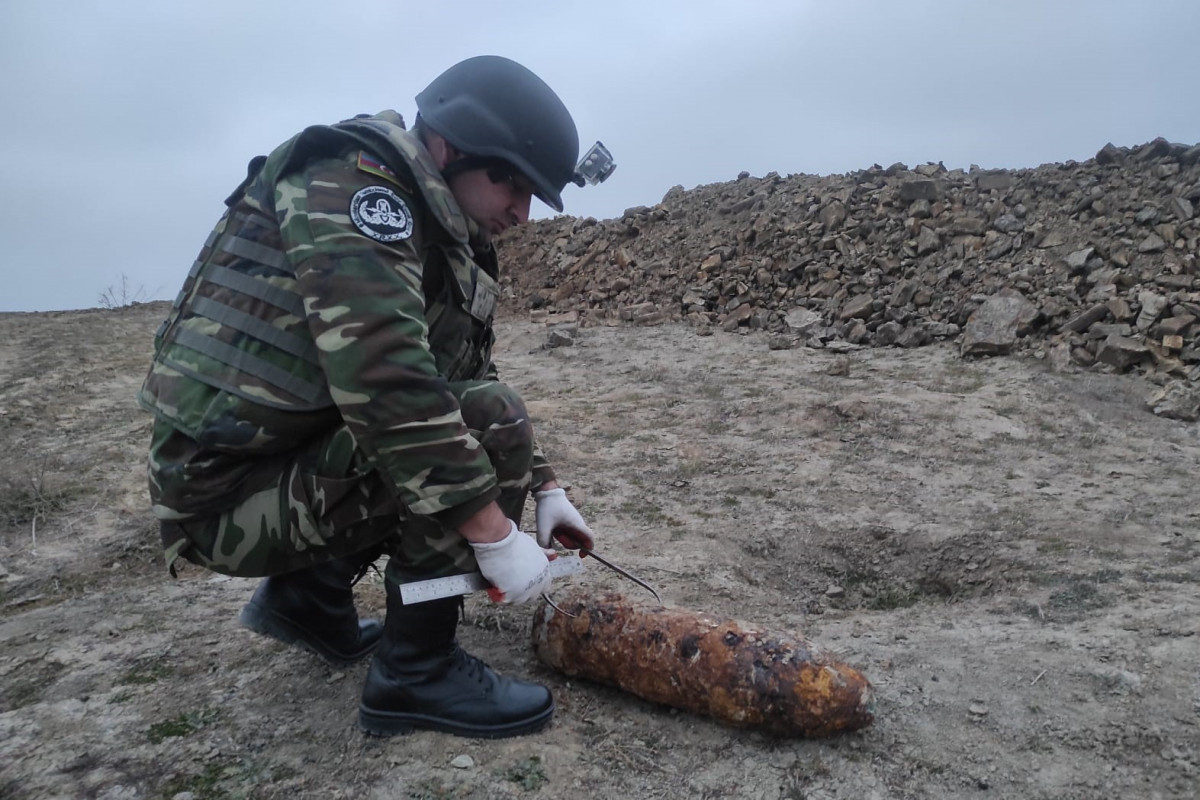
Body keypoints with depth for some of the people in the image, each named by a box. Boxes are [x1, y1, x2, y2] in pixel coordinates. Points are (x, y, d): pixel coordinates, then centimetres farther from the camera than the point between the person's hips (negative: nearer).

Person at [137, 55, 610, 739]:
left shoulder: (437, 234, 10)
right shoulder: (348, 180, -18)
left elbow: (473, 377, 16)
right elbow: (385, 385, -29)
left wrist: (544, 487, 10)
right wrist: (497, 534, -24)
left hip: (295, 454, 9)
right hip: (232, 490, -9)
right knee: (489, 425, -20)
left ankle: (310, 594, 18)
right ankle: (417, 671, -7)